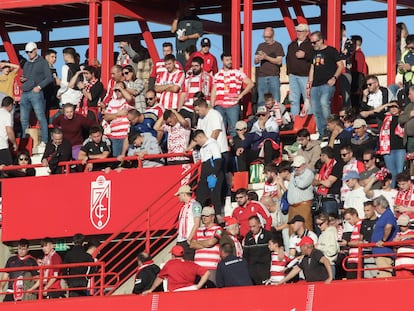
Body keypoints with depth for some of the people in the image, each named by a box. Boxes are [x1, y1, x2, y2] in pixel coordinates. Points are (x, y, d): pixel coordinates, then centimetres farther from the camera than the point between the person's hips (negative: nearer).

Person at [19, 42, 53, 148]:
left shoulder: (42, 62, 3)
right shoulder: (26, 64, 22)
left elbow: (49, 78, -4)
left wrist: (39, 86, -14)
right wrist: (22, 79, 6)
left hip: (36, 93, -7)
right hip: (25, 93, 7)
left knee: (41, 117, -9)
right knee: (23, 119, 6)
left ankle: (44, 141, -9)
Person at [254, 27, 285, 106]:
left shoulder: (277, 46, 4)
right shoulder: (261, 46, 17)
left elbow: (279, 61, -4)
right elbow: (255, 62, 15)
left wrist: (266, 57, -15)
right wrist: (258, 59, -9)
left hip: (274, 76, -4)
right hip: (262, 76, 4)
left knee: (275, 101, -8)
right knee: (261, 101, -1)